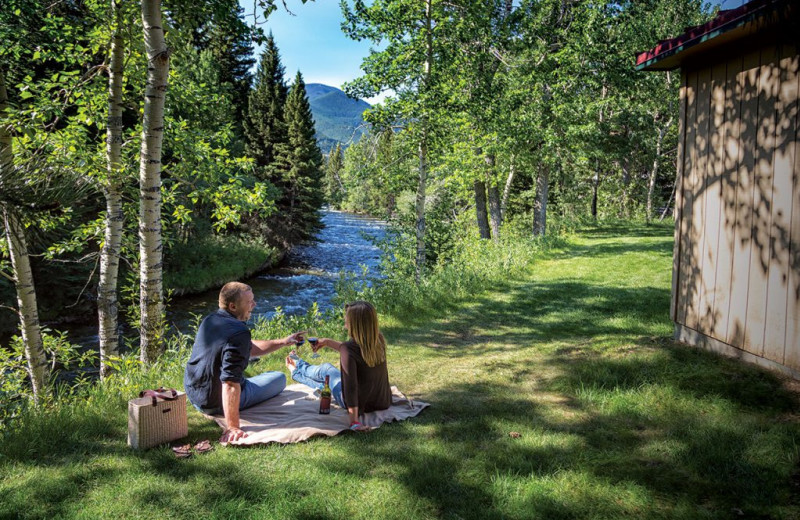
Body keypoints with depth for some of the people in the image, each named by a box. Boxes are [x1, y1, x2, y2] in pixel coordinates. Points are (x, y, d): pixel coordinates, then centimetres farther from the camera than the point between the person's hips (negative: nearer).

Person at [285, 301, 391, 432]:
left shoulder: (349, 348, -29)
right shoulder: (378, 340, -8)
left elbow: (350, 386, -30)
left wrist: (354, 421, -28)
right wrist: (328, 342, 14)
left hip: (360, 405, -5)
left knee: (326, 368, 23)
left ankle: (298, 368, 57)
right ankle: (297, 372, 61)